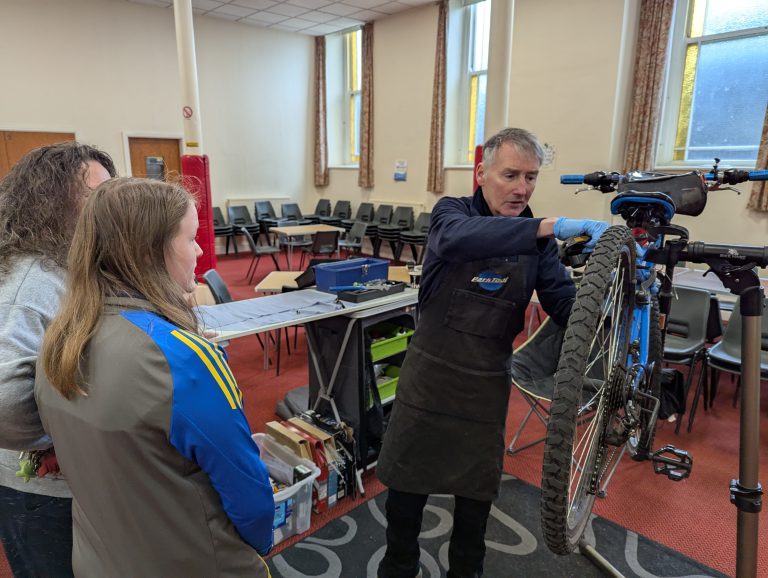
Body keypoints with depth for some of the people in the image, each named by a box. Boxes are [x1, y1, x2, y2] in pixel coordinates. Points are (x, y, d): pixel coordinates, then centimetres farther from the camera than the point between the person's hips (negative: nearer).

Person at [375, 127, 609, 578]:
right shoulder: (451, 211, -10)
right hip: (430, 377, -2)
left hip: (488, 384, 3)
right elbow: (458, 238, -36)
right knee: (407, 483, 13)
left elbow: (567, 309, -7)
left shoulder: (538, 242, 0)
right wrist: (552, 227, -43)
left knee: (477, 492, 16)